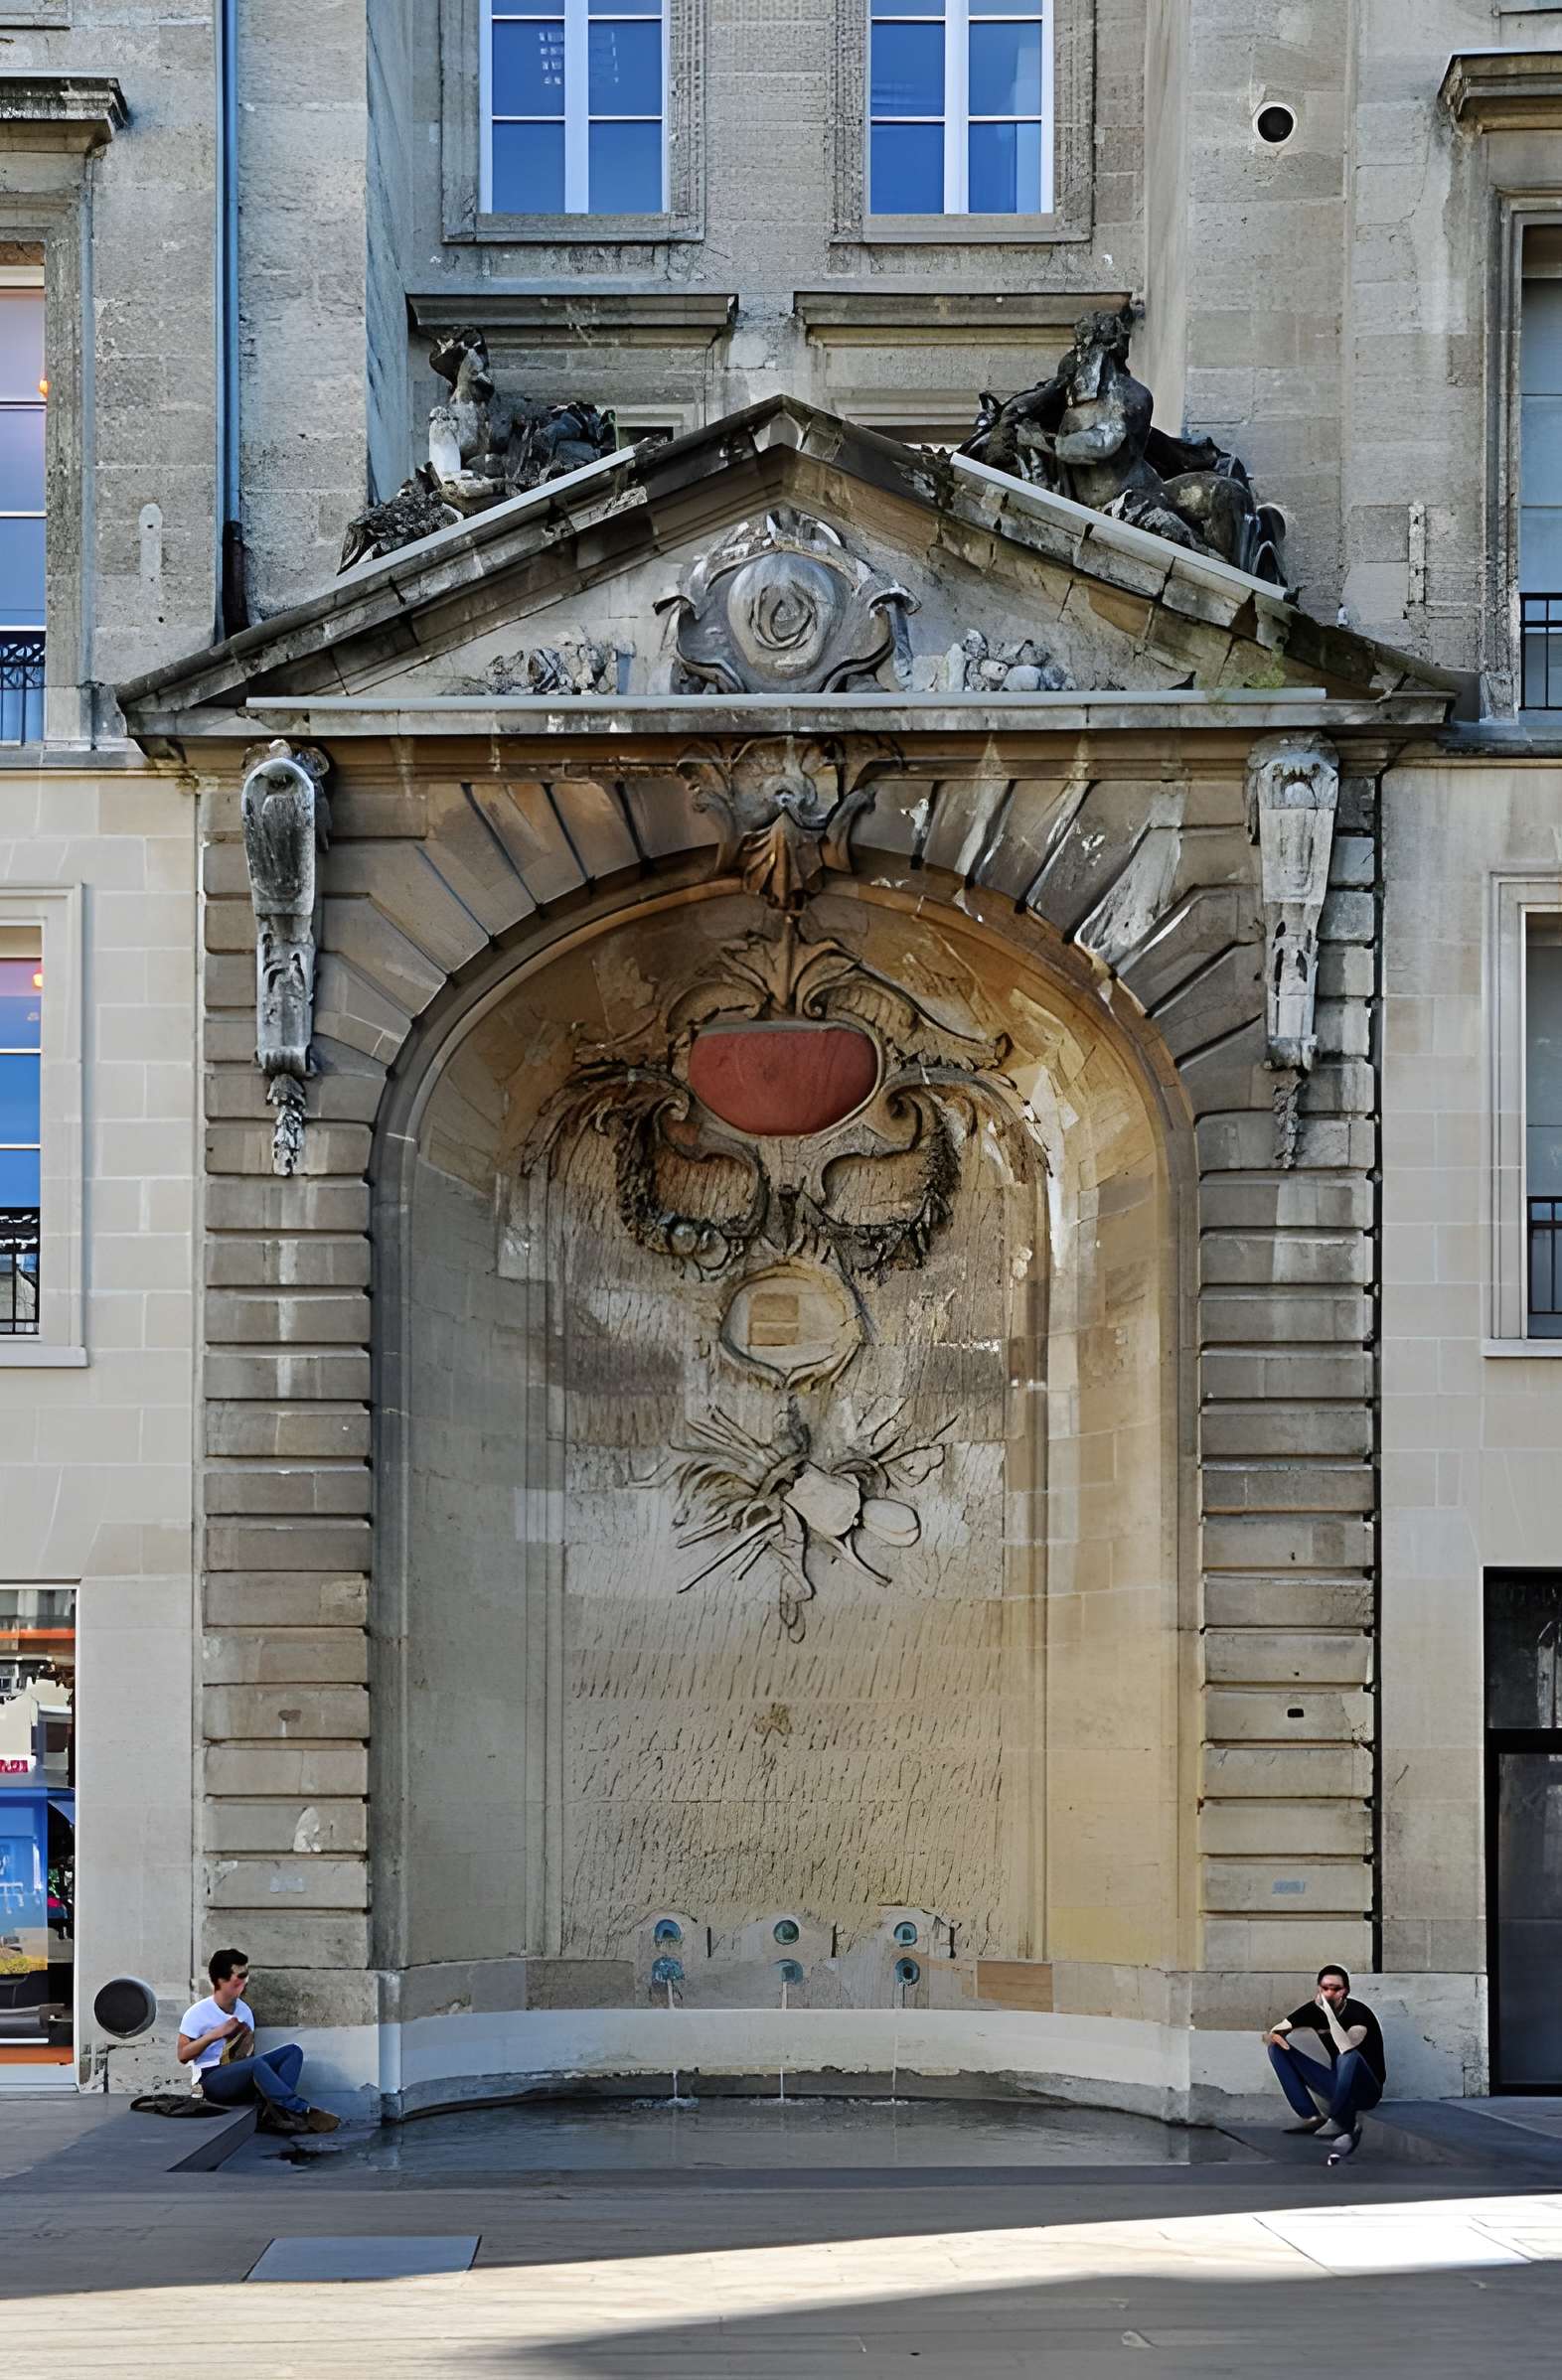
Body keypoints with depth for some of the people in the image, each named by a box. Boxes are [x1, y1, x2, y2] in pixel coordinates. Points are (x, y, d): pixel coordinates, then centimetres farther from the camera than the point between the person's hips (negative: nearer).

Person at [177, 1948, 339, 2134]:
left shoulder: (244, 2010, 12)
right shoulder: (197, 2014, -6)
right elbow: (183, 2056, -9)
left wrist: (248, 2045, -7)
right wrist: (214, 2034, -18)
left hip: (242, 2077, 7)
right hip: (212, 2080, -7)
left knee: (292, 2050, -12)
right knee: (256, 2064, -37)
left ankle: (280, 2111, -31)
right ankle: (302, 2112, -36)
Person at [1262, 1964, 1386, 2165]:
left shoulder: (1359, 2012, -20)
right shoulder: (1314, 2009, -4)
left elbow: (1347, 2048, -39)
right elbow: (1272, 2033, 0)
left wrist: (1328, 2009, -36)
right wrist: (1272, 2036, -25)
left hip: (1366, 2090, -6)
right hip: (1338, 2087, 6)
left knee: (1350, 2057, -40)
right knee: (1277, 2047, -5)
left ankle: (1341, 2124, -18)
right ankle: (1311, 2117, -12)